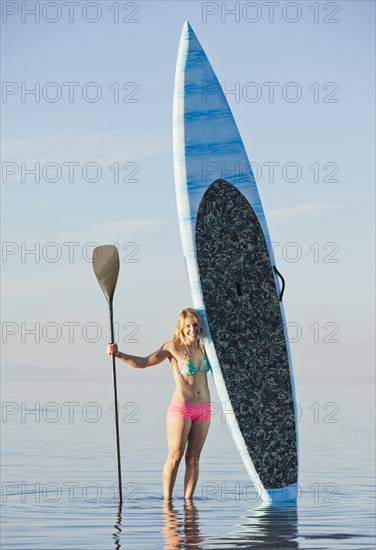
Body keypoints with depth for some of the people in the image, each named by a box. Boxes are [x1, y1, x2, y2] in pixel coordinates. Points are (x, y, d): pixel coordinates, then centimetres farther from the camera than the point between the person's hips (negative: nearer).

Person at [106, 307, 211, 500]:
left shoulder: (203, 346, 8)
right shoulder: (173, 347, -5)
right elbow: (143, 362, -5)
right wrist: (118, 354, -14)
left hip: (203, 409, 5)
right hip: (181, 407, -5)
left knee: (193, 457, 5)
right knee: (175, 457, -3)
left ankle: (188, 499, 9)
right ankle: (167, 499, 3)